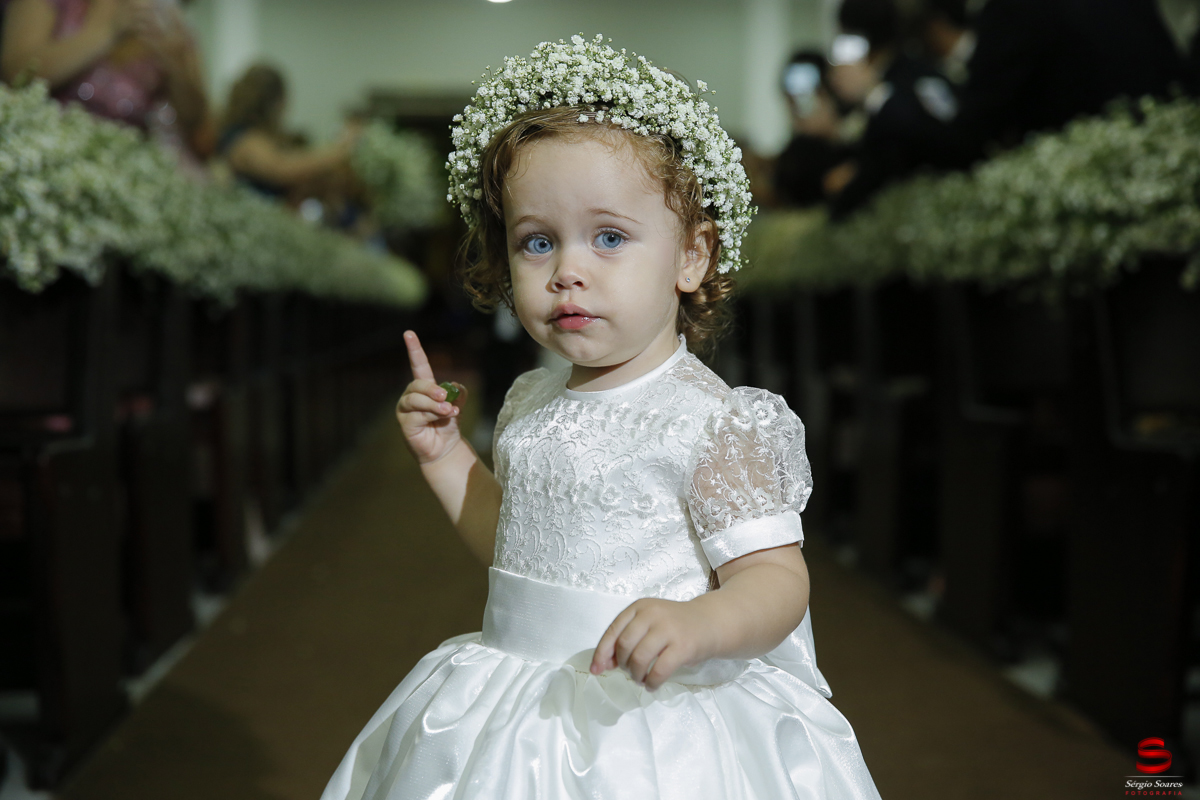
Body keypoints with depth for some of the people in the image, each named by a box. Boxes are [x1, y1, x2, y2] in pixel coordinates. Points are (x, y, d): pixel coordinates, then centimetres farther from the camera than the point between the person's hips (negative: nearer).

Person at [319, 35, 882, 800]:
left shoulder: (711, 422, -17)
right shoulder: (533, 404, 5)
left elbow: (776, 576, -20)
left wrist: (698, 625, -39)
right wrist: (446, 455, 9)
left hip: (658, 719, -6)